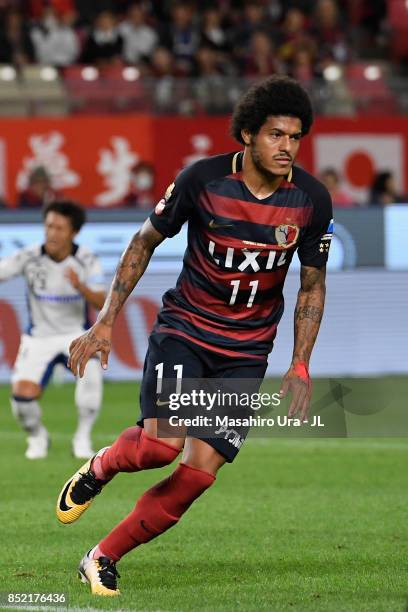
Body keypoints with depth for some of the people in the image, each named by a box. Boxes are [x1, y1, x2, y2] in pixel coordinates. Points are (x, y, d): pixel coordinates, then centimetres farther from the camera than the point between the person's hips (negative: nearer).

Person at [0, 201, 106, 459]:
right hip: (39, 338, 0)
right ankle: (38, 437, 16)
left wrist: (81, 287, -39)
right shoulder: (29, 257, -13)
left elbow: (102, 304, -20)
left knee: (91, 369, -33)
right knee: (23, 394, -20)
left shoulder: (87, 261, -12)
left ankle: (83, 438, -12)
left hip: (76, 334, 0)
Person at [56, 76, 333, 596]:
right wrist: (105, 322, -3)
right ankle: (99, 468, 11)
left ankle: (103, 559, 8)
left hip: (246, 351, 2)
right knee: (163, 442, -25)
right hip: (184, 329, -2)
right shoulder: (202, 179, -13)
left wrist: (300, 367, -1)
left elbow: (312, 285, 6)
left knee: (199, 472, -8)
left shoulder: (311, 199, -7)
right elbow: (145, 241, 1)